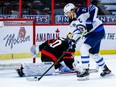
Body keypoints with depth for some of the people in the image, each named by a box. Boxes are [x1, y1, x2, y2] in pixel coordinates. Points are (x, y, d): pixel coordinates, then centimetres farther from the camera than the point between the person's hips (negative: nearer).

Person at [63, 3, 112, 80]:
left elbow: (94, 8, -28)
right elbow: (78, 29, 12)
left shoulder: (81, 12, -20)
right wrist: (73, 40, -1)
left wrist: (90, 21, -31)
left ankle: (86, 71, -14)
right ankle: (106, 70, 35)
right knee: (94, 53, 18)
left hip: (98, 31, -10)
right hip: (91, 33, 10)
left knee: (84, 49, -18)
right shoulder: (73, 20, 5)